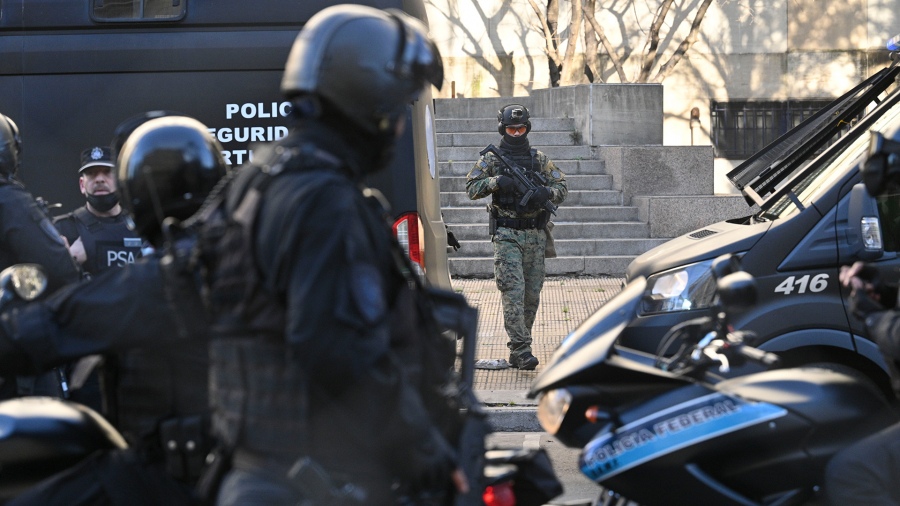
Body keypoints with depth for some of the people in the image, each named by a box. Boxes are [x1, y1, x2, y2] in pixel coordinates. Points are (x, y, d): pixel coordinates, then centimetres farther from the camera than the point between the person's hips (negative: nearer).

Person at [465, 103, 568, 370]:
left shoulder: (539, 159, 11)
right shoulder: (491, 160, 4)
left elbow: (562, 186, 10)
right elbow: (471, 188, -1)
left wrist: (547, 192, -12)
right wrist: (496, 182, -18)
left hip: (535, 236, 3)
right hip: (507, 236, -3)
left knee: (532, 294, 5)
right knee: (513, 291, -13)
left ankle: (518, 349, 16)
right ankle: (521, 351, -18)